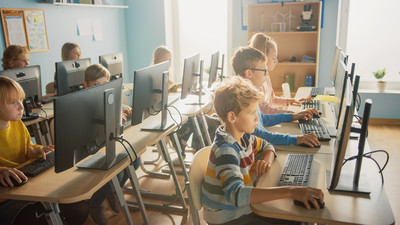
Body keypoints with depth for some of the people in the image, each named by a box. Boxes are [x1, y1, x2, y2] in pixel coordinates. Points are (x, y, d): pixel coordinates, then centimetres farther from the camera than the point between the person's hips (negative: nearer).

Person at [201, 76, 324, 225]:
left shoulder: (243, 136, -2)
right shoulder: (225, 149, -29)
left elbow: (266, 146, 17)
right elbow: (236, 194, -43)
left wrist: (267, 161, -7)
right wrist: (290, 191, -45)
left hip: (244, 207, 8)